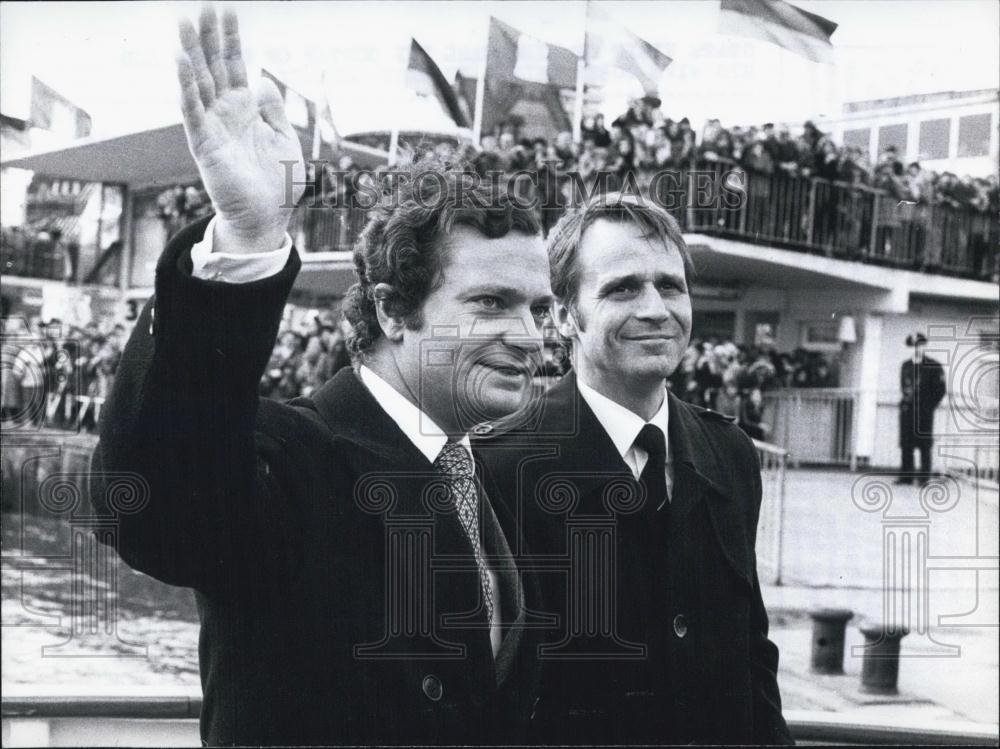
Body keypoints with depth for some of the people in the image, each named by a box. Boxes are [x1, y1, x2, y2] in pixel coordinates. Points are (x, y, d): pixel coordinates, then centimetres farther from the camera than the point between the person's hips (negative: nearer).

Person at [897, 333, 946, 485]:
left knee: (924, 445, -2)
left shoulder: (933, 367, -3)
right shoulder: (905, 366, 11)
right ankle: (906, 476, 9)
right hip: (907, 410, 4)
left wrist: (929, 407, -3)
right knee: (906, 444, 4)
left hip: (924, 412, -4)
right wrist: (905, 401, 11)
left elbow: (941, 389, -1)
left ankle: (924, 477, 1)